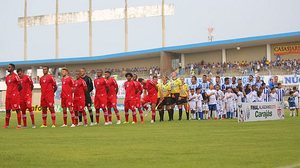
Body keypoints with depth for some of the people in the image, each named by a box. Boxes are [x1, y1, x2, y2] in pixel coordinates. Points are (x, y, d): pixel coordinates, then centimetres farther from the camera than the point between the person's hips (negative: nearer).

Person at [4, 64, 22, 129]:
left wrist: (16, 91, 2)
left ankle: (19, 124, -3)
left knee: (17, 109, -5)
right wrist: (8, 92, 15)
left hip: (14, 95, -8)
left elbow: (20, 86, -8)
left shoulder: (15, 76, -9)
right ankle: (6, 124, 13)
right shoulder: (7, 77, 15)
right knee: (7, 110, 8)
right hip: (8, 95, 8)